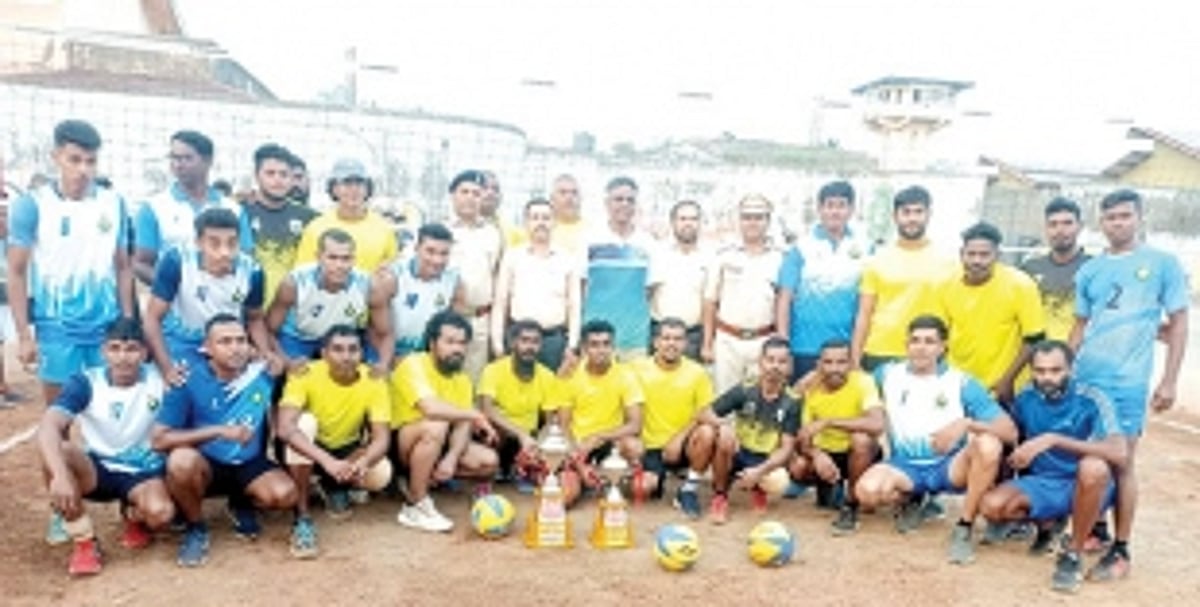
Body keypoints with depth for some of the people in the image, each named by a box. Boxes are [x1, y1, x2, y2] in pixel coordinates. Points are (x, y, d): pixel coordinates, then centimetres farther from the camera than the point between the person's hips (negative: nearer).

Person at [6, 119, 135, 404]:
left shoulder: (115, 204, 4)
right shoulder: (32, 204, -4)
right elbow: (16, 273, -2)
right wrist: (24, 335, -6)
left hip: (107, 325, 2)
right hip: (56, 327, -2)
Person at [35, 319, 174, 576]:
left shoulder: (160, 380, -11)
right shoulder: (85, 383, -14)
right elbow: (48, 427, -30)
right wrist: (60, 475, -45)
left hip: (143, 471, -1)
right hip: (98, 468, 1)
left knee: (160, 512, -33)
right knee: (57, 453, -32)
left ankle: (133, 515, 9)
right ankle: (84, 540, -14)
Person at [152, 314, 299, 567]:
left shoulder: (263, 375, -8)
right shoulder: (189, 383, -15)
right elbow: (159, 439, -20)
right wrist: (219, 430, -26)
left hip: (249, 465, 2)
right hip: (206, 465, -1)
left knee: (285, 494, -27)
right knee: (182, 459, -36)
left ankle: (242, 503, 11)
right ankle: (195, 527, -6)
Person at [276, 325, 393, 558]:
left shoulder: (374, 381, -19)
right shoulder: (306, 376, -26)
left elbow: (382, 437, -24)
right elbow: (284, 428, -39)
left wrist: (363, 462, -47)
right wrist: (327, 461, -52)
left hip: (347, 449, 2)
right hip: (309, 448, -1)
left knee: (381, 474, -28)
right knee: (304, 421, -34)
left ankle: (334, 486, 10)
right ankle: (302, 518, -24)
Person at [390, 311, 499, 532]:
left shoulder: (462, 379, 2)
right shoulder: (414, 365, -20)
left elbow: (463, 426, -8)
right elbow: (431, 408, -38)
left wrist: (452, 458, -28)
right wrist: (476, 415, -27)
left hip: (437, 445, 7)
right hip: (399, 443, -7)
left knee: (489, 461, -7)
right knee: (436, 426, -37)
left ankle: (423, 477, 2)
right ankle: (415, 506, -24)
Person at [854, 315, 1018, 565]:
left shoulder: (962, 383, -5)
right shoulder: (888, 375, 1)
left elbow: (1010, 432, -12)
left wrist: (966, 424, -28)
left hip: (949, 467, -1)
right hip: (905, 467, 1)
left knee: (989, 445, -31)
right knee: (868, 489, -31)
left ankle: (964, 528, -14)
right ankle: (912, 501, 8)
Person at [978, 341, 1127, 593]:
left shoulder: (1092, 400, -17)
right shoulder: (1025, 398, -4)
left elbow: (1120, 454, -32)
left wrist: (1054, 440, -36)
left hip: (1085, 487, -3)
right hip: (1041, 484, 3)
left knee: (1094, 467, -38)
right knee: (992, 505, -24)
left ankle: (1073, 555, -16)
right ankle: (1047, 523, 12)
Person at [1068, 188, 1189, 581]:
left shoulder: (1163, 264, 1)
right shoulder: (1090, 271, 10)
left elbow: (1178, 323, 1)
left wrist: (1169, 380, -4)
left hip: (1128, 381, -4)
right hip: (1083, 377, 4)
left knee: (1121, 463, -1)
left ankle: (1121, 551, 8)